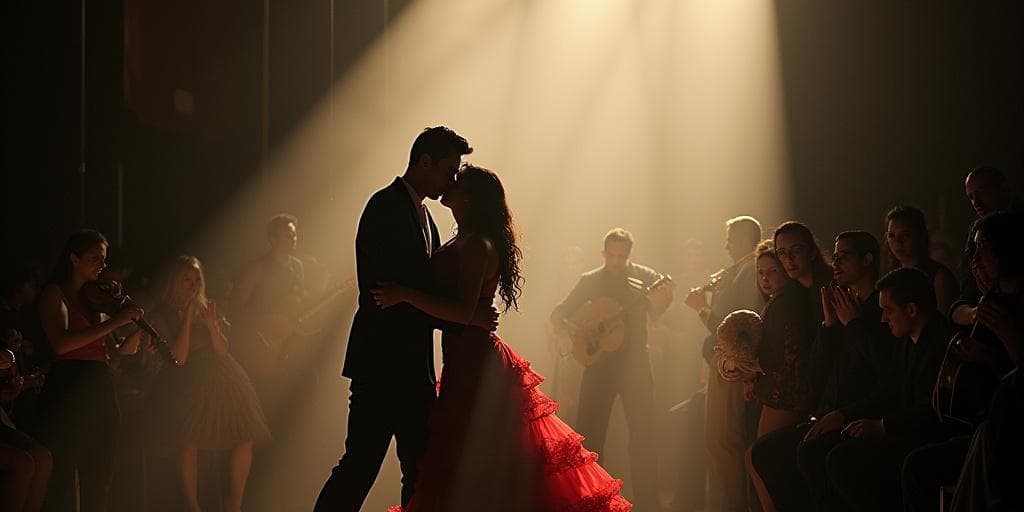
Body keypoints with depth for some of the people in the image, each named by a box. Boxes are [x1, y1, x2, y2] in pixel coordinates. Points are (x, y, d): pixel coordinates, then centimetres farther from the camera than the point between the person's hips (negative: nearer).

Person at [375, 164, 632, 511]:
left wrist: (405, 295, -23)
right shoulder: (466, 242, 15)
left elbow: (463, 311, -25)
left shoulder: (476, 245, -15)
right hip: (470, 362, 10)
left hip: (474, 365, -10)